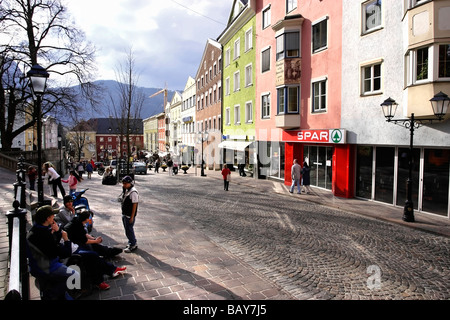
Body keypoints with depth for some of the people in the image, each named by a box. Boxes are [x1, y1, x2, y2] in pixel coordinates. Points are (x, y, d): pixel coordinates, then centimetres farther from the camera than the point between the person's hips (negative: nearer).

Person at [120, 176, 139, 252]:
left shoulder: (133, 192, -20)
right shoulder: (126, 190, 8)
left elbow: (134, 205, -20)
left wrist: (132, 217, -20)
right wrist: (123, 214, 16)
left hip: (129, 215, -9)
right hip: (124, 214, 9)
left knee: (129, 230, -1)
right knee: (127, 229, 18)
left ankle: (133, 245, 13)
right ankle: (133, 243, 32)